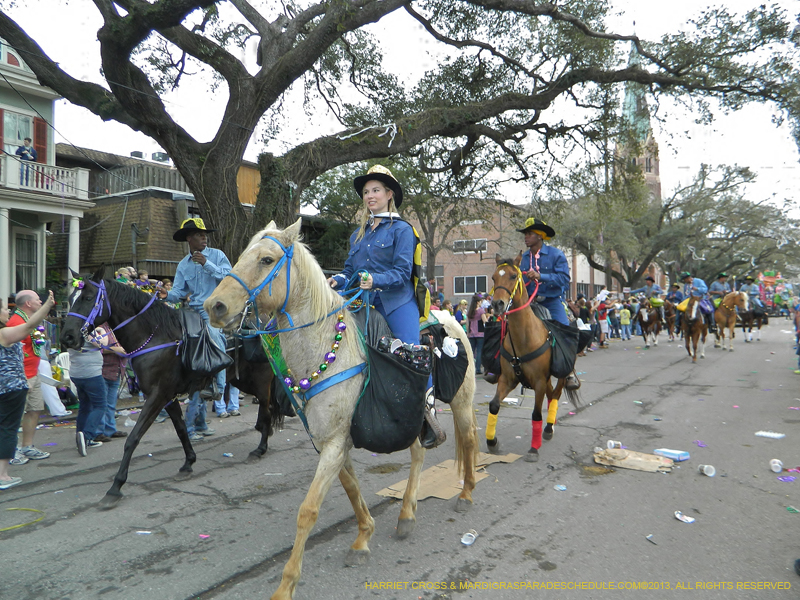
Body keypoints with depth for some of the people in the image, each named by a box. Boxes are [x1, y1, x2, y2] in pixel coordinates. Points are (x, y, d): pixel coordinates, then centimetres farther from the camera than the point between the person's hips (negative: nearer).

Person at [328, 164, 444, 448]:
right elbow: (350, 270, 21)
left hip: (396, 303, -5)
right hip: (364, 304, 5)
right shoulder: (358, 233, 20)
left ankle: (427, 413, -9)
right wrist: (338, 280, -1)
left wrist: (375, 281, -24)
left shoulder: (401, 230, 2)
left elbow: (402, 272, -7)